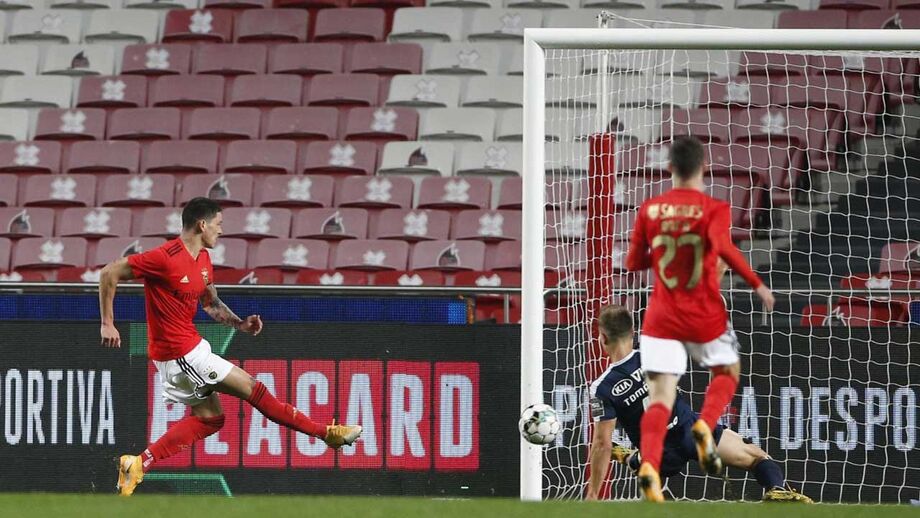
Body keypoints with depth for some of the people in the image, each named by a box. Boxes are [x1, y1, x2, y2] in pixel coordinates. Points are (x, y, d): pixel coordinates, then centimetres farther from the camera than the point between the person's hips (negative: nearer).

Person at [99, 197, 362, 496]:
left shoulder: (203, 259, 7)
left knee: (209, 418, 15)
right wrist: (108, 324, -18)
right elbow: (109, 274, -18)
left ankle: (140, 463, 11)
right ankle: (325, 433, 5)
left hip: (189, 345, 10)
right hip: (181, 353, -10)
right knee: (251, 387, -3)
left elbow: (211, 303, 21)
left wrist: (240, 324, 3)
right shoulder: (165, 258, -22)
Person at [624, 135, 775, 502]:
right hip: (705, 317, -1)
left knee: (660, 396, -6)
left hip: (661, 317, 1)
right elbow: (722, 246, -18)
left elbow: (634, 263, 8)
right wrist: (757, 284, -9)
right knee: (727, 371, 24)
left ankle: (649, 465, -31)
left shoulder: (650, 210, 3)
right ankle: (705, 426, -5)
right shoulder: (713, 209, -5)